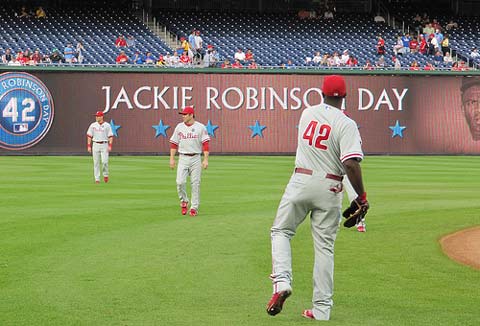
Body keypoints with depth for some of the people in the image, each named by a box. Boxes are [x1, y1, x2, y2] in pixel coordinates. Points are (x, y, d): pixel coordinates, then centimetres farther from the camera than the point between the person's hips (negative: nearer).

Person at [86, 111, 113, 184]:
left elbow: (110, 136, -3)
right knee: (96, 163, 1)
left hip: (104, 145, -2)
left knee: (105, 161, -13)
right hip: (95, 145, 2)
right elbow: (89, 136, 5)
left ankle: (105, 174, 12)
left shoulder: (107, 125, 0)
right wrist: (89, 146, -3)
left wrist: (110, 146, -15)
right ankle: (97, 179, 5)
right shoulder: (93, 125, 4)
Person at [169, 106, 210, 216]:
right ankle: (183, 201, 14)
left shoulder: (200, 127, -1)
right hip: (183, 158, 1)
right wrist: (172, 158, 3)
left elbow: (205, 144, -4)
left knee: (195, 183, 0)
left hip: (196, 158, -1)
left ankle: (194, 207, 8)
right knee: (180, 182, -11)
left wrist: (206, 159, -11)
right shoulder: (179, 127, 6)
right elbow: (174, 143, 9)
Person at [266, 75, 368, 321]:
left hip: (301, 180, 2)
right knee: (324, 247, 5)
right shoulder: (346, 124, -11)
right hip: (329, 187, -2)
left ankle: (282, 282, -9)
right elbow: (351, 163, -21)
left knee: (281, 231, 16)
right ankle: (322, 309, 6)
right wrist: (362, 197, -13)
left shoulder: (307, 113, 5)